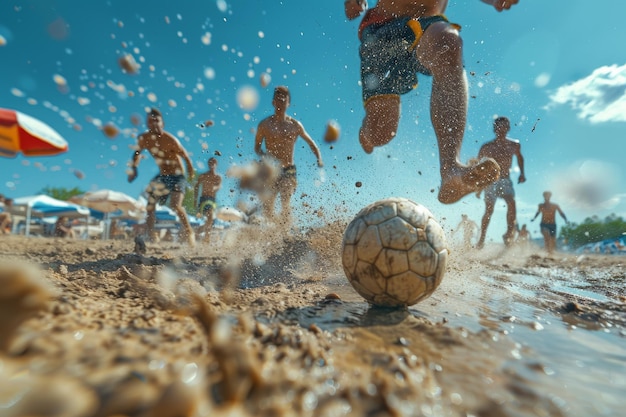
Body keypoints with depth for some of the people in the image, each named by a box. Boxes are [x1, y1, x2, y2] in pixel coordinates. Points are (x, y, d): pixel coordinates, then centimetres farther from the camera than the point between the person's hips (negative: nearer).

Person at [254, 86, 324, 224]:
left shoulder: (295, 125, 3)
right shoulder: (265, 124, 3)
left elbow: (311, 143, 13)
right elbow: (257, 147, 9)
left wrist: (319, 159, -3)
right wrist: (264, 155, -14)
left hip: (288, 170, -1)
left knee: (286, 205, -11)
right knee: (267, 207, 3)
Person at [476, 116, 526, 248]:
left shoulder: (515, 145, 4)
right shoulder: (486, 147, -4)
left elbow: (519, 157, 26)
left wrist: (522, 173, 16)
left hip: (506, 181, 2)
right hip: (491, 181, -2)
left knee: (512, 204, -23)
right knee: (489, 210, -7)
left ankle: (509, 233, -14)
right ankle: (482, 238, 6)